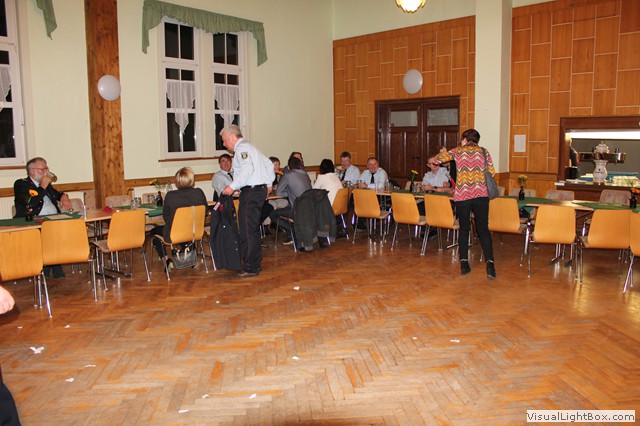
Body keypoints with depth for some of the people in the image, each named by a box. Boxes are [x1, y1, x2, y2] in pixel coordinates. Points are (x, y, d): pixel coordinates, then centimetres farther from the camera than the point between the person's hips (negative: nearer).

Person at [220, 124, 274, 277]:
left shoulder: (241, 148, -9)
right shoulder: (250, 147, 23)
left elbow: (247, 169, -25)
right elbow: (269, 164, 27)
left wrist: (233, 186, -23)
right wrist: (268, 183, 26)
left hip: (251, 192, -11)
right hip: (260, 190, 11)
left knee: (248, 230, -8)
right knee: (253, 229, 17)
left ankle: (251, 267, -5)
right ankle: (255, 262, 26)